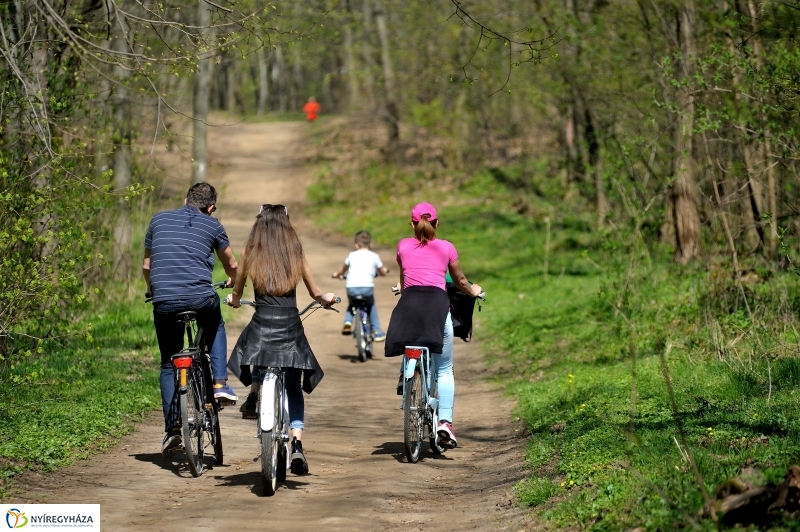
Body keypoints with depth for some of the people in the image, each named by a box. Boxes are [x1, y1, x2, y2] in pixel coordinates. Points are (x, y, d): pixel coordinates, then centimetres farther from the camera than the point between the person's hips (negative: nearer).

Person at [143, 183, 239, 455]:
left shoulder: (159, 220, 16)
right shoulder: (212, 225, 11)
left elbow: (146, 266, 22)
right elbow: (231, 265, 24)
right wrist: (233, 283, 46)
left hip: (164, 301, 1)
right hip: (202, 298, -1)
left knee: (168, 364, 16)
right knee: (216, 328, 34)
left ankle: (173, 427, 7)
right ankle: (220, 383, 17)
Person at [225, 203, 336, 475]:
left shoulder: (250, 252, 4)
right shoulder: (295, 252, 6)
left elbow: (236, 294, 14)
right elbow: (315, 293, 13)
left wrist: (234, 299, 37)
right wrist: (326, 299, 36)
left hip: (262, 324, 0)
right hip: (291, 326, 1)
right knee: (293, 388, 11)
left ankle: (254, 393, 5)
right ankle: (297, 444, -5)